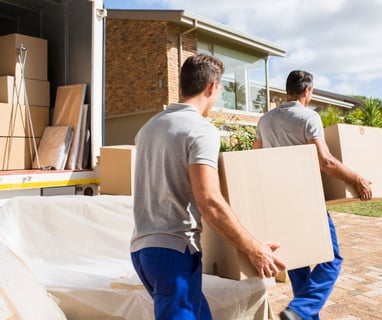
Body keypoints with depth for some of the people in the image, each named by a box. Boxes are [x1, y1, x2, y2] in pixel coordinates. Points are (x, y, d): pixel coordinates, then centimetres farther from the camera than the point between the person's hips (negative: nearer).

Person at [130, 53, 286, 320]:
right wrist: (253, 248, -14)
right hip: (174, 249, -8)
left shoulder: (150, 126, 12)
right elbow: (209, 202, -23)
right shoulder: (202, 130, -13)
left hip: (142, 245, 8)